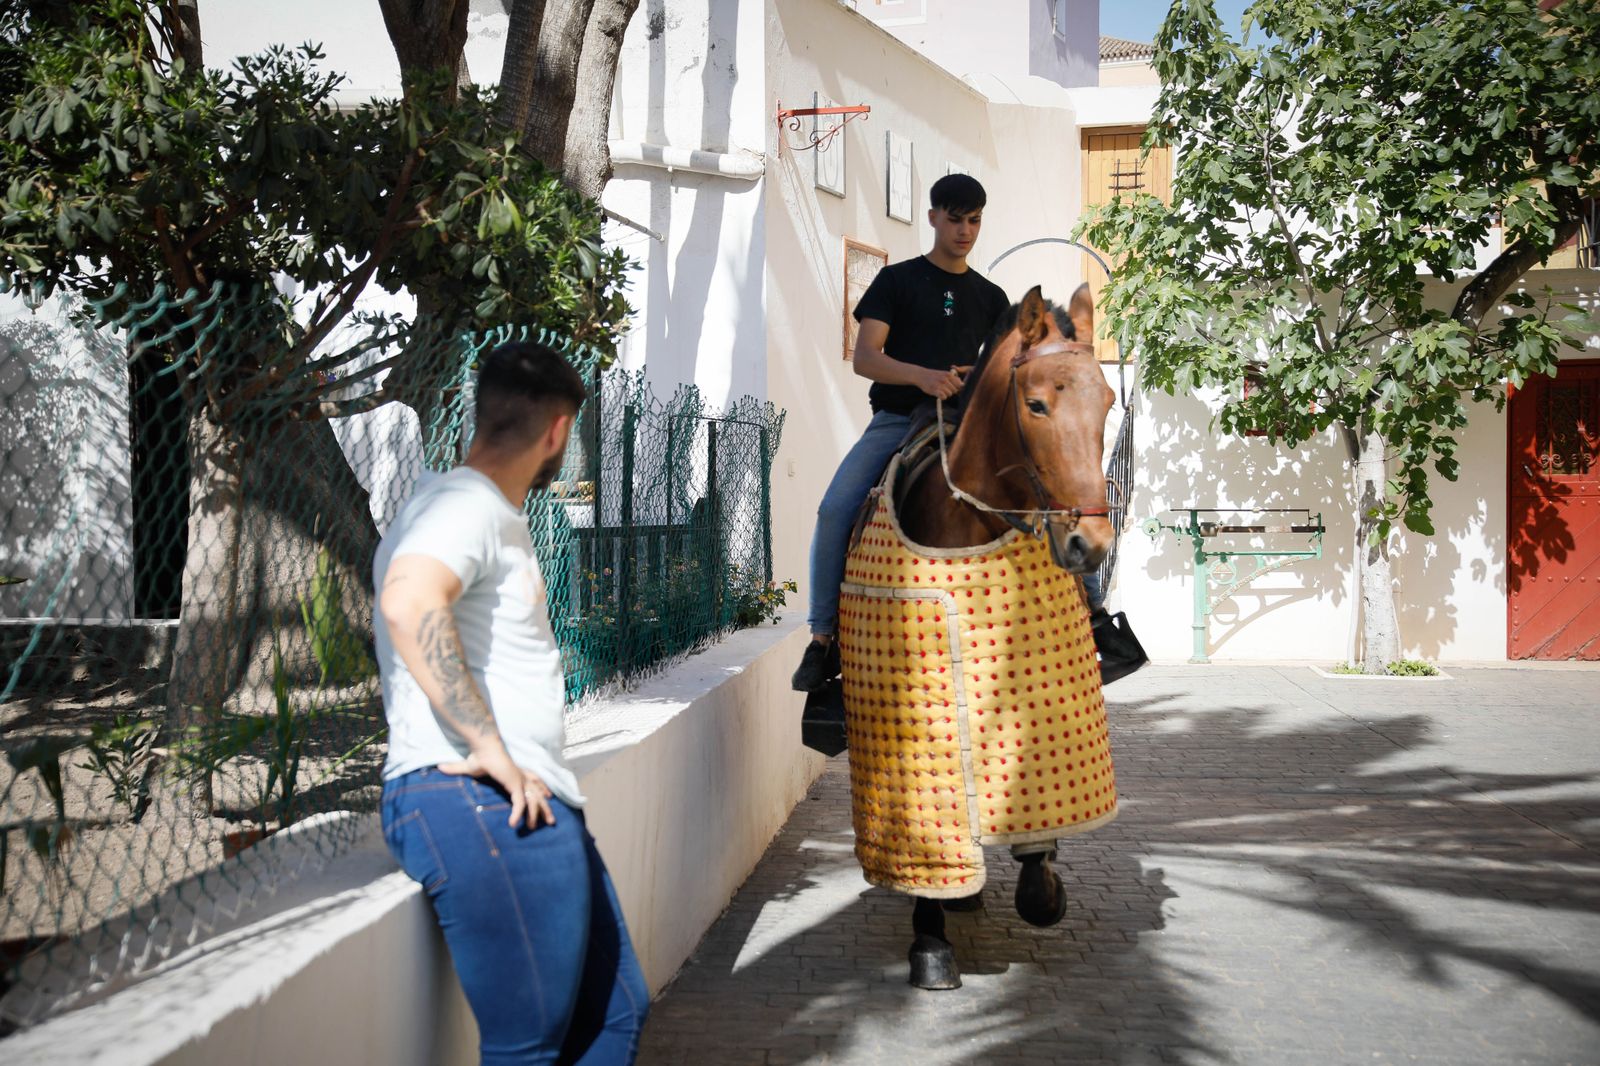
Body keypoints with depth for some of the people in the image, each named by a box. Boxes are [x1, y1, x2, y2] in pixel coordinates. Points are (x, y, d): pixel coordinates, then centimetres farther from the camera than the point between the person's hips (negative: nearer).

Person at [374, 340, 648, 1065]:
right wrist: (491, 750, -27)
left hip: (531, 801, 11)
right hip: (481, 807, -10)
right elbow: (409, 600, -30)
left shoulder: (497, 515, 24)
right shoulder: (467, 504, -9)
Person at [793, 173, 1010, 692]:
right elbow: (864, 357, -5)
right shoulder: (897, 280, 7)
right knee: (836, 509, -26)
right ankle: (822, 638, -16)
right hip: (896, 420, -2)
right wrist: (921, 375, -23)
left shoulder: (990, 297, 17)